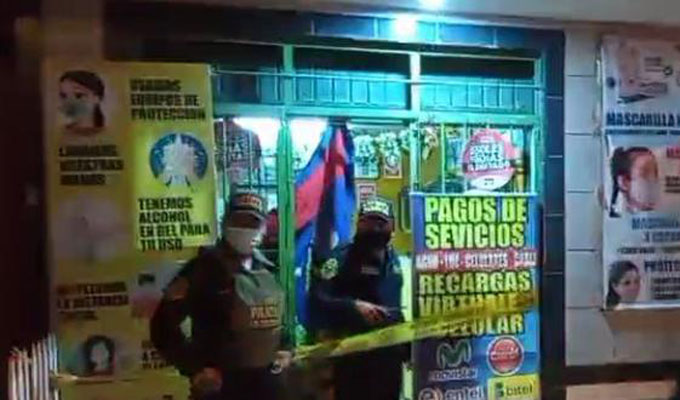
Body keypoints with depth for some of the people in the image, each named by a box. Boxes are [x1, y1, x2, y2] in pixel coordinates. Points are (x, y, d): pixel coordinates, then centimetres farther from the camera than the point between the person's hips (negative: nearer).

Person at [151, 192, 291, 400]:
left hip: (267, 382, 7)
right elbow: (164, 323, -15)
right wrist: (195, 369, -15)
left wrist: (285, 349, 13)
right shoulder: (205, 267, -13)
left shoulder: (269, 270, 8)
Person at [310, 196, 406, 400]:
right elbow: (318, 299, -18)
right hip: (351, 352, -6)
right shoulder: (340, 258, -9)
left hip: (390, 353, 6)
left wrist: (407, 347, 19)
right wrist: (355, 306, -28)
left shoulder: (397, 261, 12)